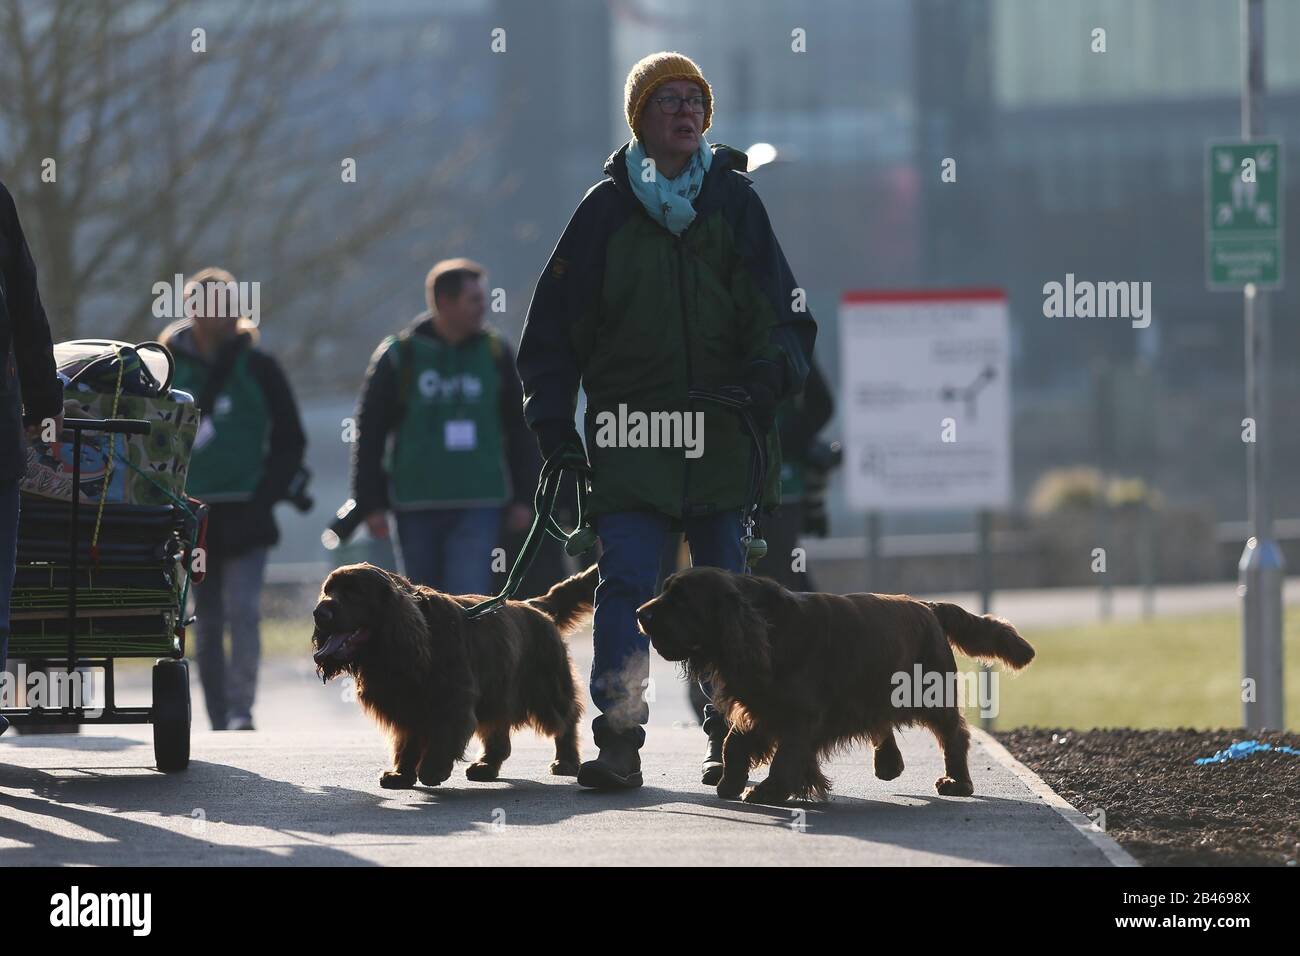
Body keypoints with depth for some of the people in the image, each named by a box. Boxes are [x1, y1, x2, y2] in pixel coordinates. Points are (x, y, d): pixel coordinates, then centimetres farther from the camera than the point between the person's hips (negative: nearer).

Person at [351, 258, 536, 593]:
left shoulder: (495, 352, 5)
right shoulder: (398, 355, -2)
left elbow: (519, 430, 11)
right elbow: (369, 433, 1)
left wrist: (523, 497, 8)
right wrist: (371, 503, -3)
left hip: (478, 506, 0)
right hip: (416, 508, 0)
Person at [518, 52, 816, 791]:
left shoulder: (734, 202, 8)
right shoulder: (606, 209, 6)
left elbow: (783, 314, 7)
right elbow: (554, 327, 8)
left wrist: (768, 376, -14)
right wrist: (557, 434, 0)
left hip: (722, 428, 1)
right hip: (629, 431, -1)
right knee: (625, 583, -10)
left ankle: (733, 736, 15)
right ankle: (619, 741, -12)